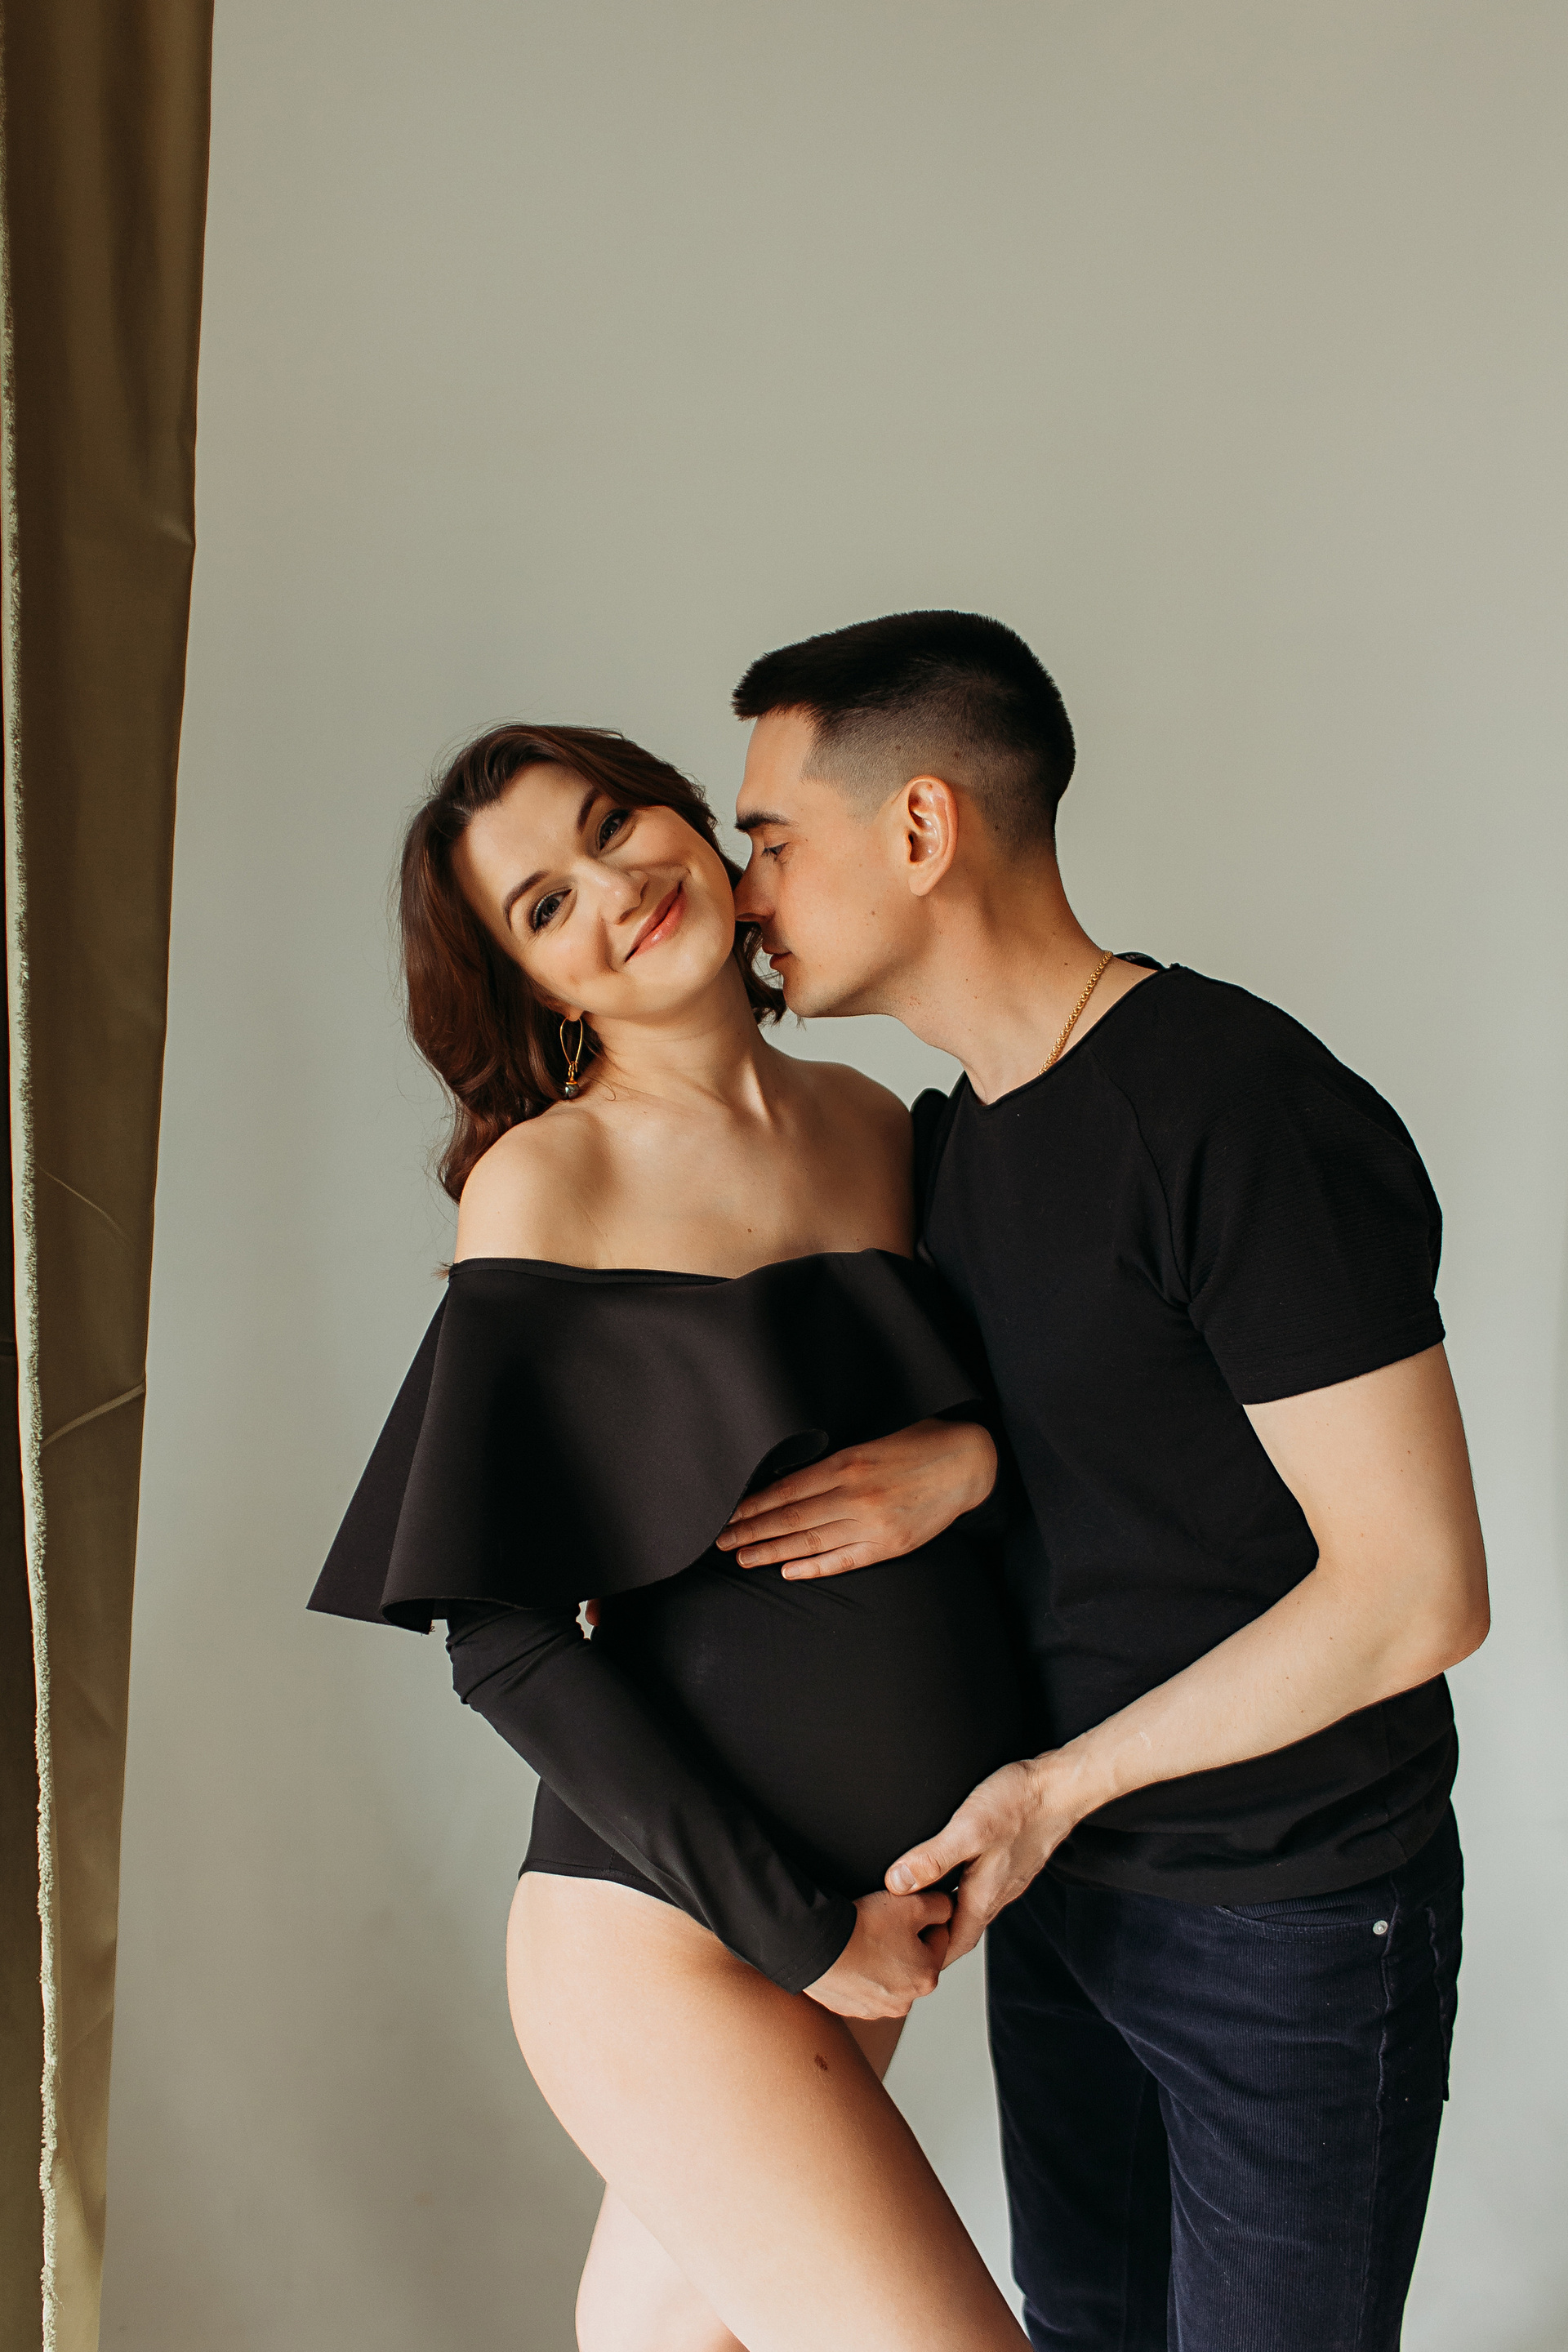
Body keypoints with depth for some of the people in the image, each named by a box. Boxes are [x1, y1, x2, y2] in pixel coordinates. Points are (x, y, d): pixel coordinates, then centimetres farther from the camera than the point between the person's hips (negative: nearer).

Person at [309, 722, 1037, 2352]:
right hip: (674, 1933, -5)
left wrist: (972, 1452, -11)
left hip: (885, 1896, 5)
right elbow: (506, 1639, -13)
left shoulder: (875, 1127, 4)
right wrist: (794, 1925, -13)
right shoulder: (545, 1177, -12)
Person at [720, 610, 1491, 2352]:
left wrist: (1065, 1782, -16)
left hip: (1292, 1920, -7)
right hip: (1062, 1879, 7)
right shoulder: (952, 1130, 3)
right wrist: (910, 1488, -9)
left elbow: (1416, 1590, -24)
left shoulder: (1244, 1113, -24)